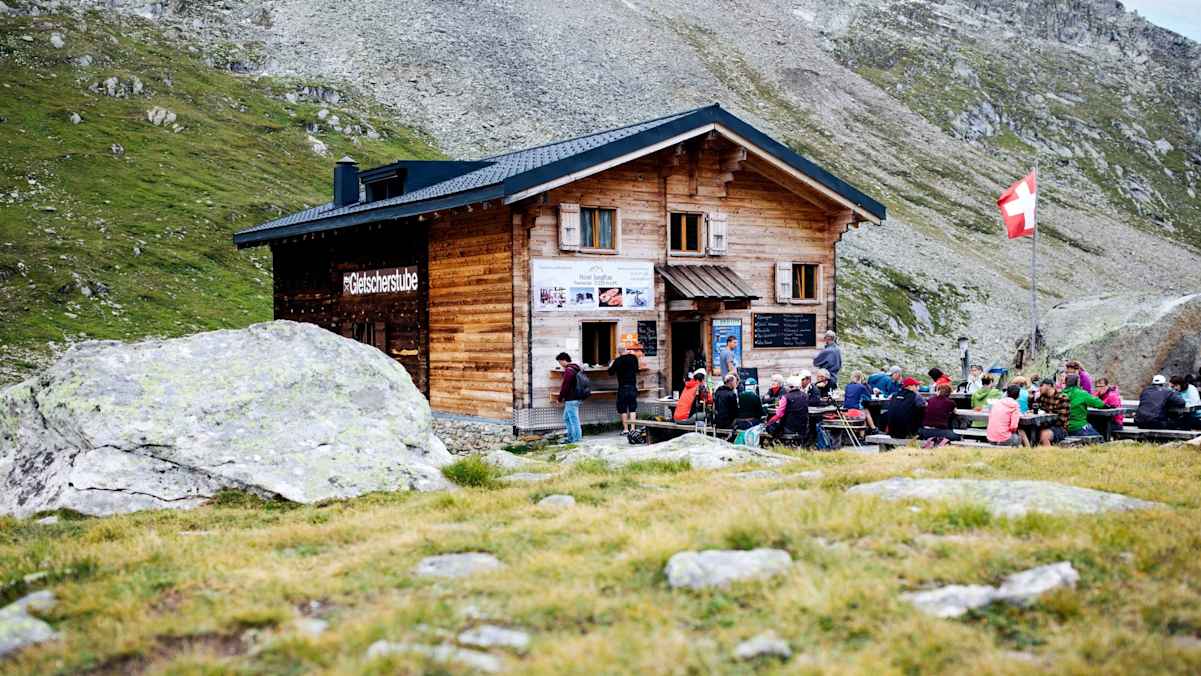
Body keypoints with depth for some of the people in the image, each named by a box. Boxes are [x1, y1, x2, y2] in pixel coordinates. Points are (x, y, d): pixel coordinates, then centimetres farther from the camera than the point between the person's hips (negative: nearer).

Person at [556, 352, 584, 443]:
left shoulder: (568, 370, -17)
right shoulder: (575, 369, 15)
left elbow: (565, 386, -18)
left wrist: (560, 398, -8)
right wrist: (563, 398, 21)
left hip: (571, 400, -11)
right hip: (575, 398, 11)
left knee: (573, 419, -4)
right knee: (566, 418, 18)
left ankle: (576, 438, 1)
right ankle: (571, 437, 22)